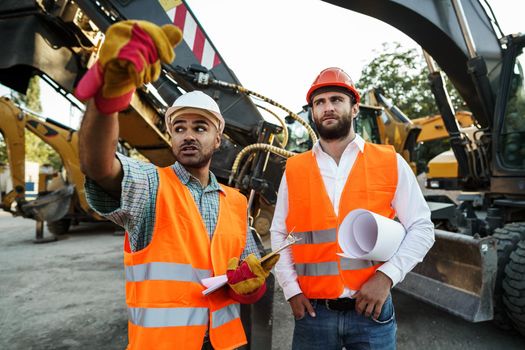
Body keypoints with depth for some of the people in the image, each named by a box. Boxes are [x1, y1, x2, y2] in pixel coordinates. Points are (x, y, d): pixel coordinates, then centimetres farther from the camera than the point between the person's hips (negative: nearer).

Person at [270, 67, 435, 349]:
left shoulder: (390, 163, -1)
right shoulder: (294, 169, 2)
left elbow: (421, 228, 0)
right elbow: (279, 235, 7)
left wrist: (386, 276, -12)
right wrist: (291, 289, -3)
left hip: (371, 309, -1)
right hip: (313, 311, 2)